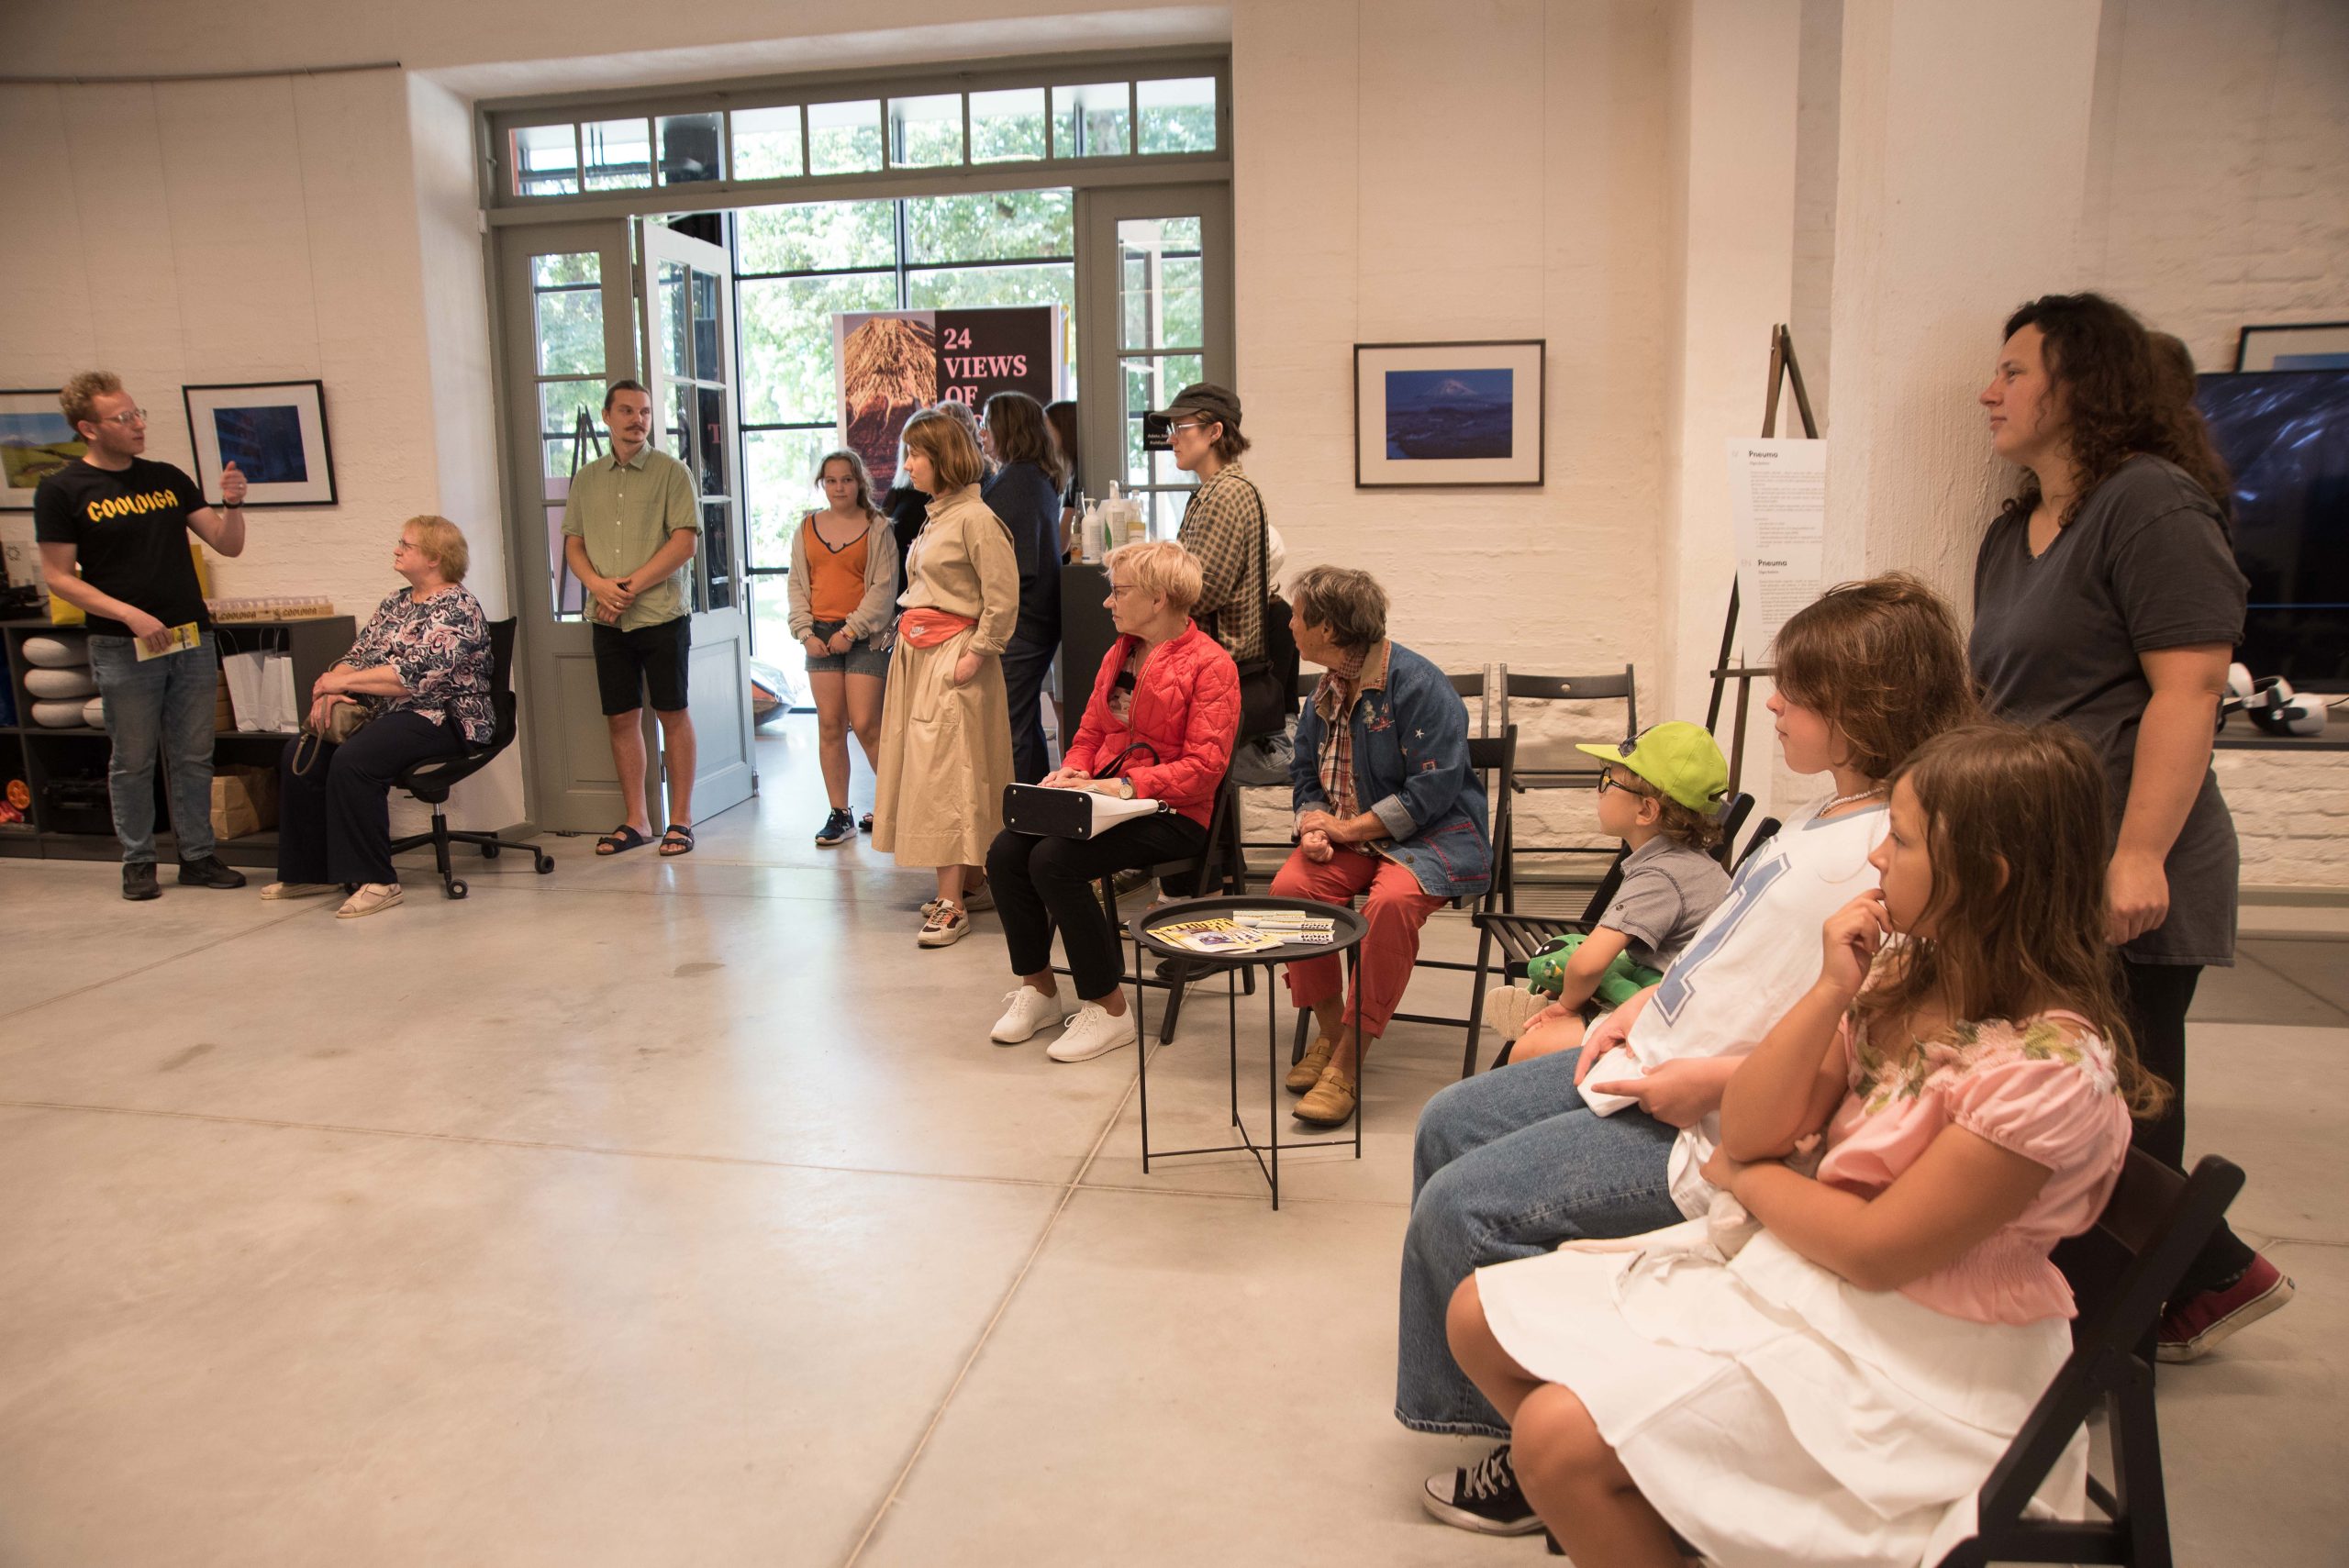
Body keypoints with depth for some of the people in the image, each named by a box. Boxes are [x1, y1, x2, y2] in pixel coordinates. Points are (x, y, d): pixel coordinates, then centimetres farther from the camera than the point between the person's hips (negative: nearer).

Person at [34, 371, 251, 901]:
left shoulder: (167, 478, 10)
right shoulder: (61, 490, -3)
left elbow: (228, 544, 9)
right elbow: (60, 578, -6)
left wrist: (232, 504, -10)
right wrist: (129, 615, -17)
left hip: (193, 640, 4)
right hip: (123, 648, -4)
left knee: (193, 757, 8)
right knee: (132, 761, 5)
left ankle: (197, 856, 16)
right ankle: (138, 862, 16)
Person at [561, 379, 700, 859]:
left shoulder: (670, 472, 0)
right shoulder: (586, 479, 13)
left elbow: (685, 540, -9)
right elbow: (572, 543, 12)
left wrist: (631, 585, -14)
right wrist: (598, 585, -9)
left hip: (661, 615, -4)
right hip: (607, 619, 4)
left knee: (673, 714, 1)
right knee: (621, 718, 6)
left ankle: (680, 819, 9)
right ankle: (636, 820, 16)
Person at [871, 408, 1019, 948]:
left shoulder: (975, 519, -14)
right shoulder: (936, 516, 14)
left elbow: (1003, 601, -18)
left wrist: (974, 657, -17)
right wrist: (909, 646, 12)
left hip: (952, 657, -9)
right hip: (916, 655, 9)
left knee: (945, 773, -9)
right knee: (924, 766, 12)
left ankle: (952, 905, -5)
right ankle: (971, 882, 23)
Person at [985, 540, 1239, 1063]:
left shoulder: (1210, 664, -8)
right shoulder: (1118, 655, 17)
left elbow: (1204, 767, -15)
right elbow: (1089, 733, 21)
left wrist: (1124, 785, -23)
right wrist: (1071, 773, -2)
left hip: (1172, 814, -7)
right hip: (1106, 799, 7)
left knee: (1053, 860, -28)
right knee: (1006, 851, -16)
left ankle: (1109, 1010, -13)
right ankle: (1037, 988, 3)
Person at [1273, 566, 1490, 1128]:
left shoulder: (1418, 685, -16)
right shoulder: (1327, 690, 10)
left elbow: (1432, 791, -20)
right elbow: (1306, 774, 17)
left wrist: (1349, 828, -18)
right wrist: (1313, 825, -5)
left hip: (1434, 834, -6)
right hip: (1351, 834, 6)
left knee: (1392, 899, -37)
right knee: (1290, 884, -23)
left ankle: (1349, 1061, -26)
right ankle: (1328, 1032, -6)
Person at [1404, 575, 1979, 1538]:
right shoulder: (1830, 813, 7)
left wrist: (1710, 1080, -22)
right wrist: (1636, 1009, 6)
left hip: (1711, 1133, -10)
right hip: (1654, 1063, 10)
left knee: (1462, 1205, -12)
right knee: (1450, 1123, 13)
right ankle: (1459, 1357, 29)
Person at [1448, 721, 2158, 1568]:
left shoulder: (2050, 1062, -23)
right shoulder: (1904, 974, 1)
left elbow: (1873, 1252, -20)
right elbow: (1748, 1128, -2)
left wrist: (1744, 1175, -4)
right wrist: (1831, 990, -13)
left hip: (1902, 1352, -8)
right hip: (1781, 1261, 8)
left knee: (1559, 1432, -23)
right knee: (1482, 1314, 2)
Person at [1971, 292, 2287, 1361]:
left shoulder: (2152, 504, -11)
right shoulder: (2012, 535, 17)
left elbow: (2188, 688, -18)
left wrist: (2140, 855, -22)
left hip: (2120, 887, -9)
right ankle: (2215, 1279, 32)